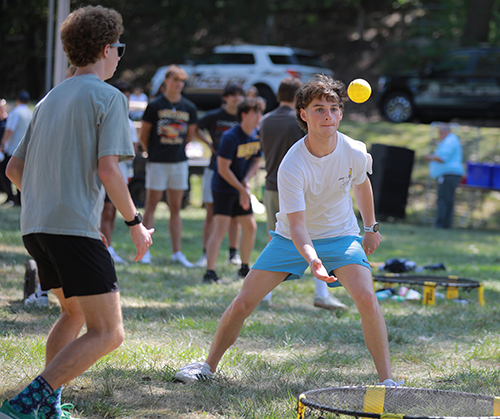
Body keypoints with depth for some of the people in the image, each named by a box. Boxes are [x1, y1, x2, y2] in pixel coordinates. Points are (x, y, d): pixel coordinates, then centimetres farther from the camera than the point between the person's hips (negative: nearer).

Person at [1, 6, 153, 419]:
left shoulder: (51, 99, 20)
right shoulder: (108, 97, -3)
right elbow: (107, 171, -13)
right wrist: (135, 222, -4)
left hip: (35, 227, 9)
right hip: (76, 226, -9)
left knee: (74, 313, 26)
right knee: (107, 333, -8)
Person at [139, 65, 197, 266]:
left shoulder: (189, 107, 6)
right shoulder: (155, 106, -4)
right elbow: (143, 135, 2)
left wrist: (178, 149, 12)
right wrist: (153, 152, 5)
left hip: (179, 162, 3)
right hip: (157, 163, -3)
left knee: (176, 208, 7)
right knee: (151, 206, -1)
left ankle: (177, 253, 8)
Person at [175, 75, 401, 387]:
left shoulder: (356, 152, -17)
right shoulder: (291, 167, -28)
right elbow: (297, 225, -33)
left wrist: (371, 227, 16)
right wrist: (311, 258, -51)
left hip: (341, 235, 1)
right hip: (292, 238, -1)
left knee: (367, 299, -23)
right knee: (243, 303, -5)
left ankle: (386, 379, -12)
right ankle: (210, 365, 18)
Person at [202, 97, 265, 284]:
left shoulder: (257, 137, 2)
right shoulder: (230, 138, -20)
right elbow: (223, 168, -20)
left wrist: (246, 180, -6)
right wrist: (242, 190, -16)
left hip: (241, 188, 8)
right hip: (224, 188, -8)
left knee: (250, 227, 11)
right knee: (220, 228, -15)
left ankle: (244, 268, 27)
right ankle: (209, 272, -17)